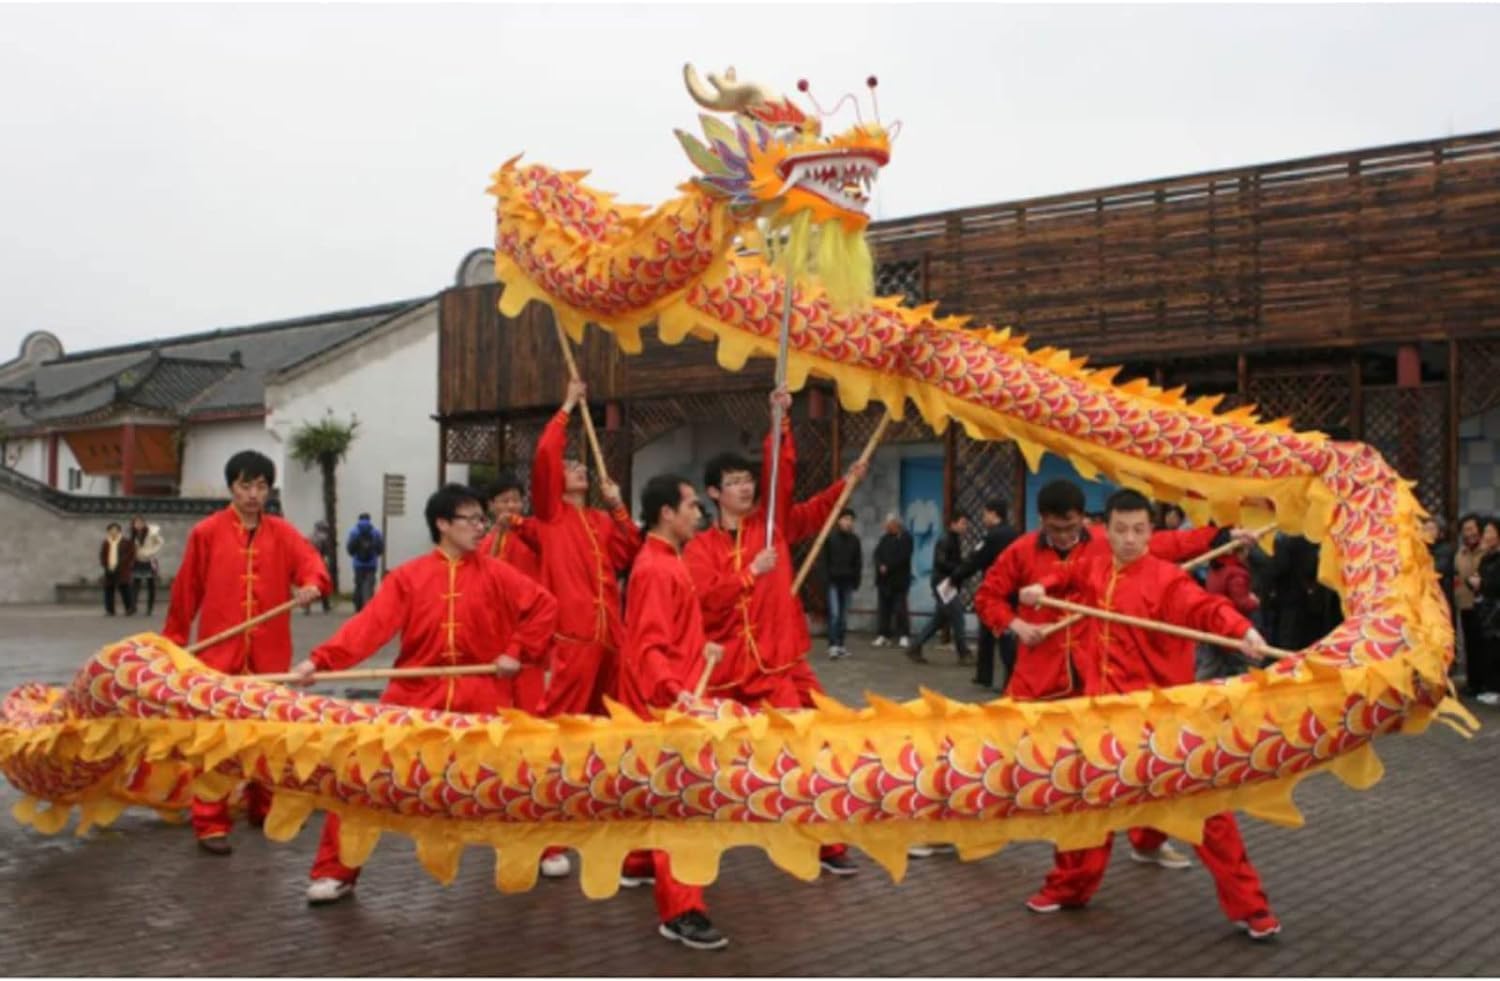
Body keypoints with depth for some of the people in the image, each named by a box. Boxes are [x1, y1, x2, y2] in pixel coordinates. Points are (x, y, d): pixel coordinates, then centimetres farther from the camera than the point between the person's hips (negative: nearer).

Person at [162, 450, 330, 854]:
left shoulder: (282, 533, 6)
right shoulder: (206, 533, 1)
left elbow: (309, 562, -9)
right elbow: (185, 592, 7)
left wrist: (312, 584, -32)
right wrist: (173, 641, 12)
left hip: (269, 653, 3)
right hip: (220, 651, -2)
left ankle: (263, 808, 27)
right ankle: (211, 823, 3)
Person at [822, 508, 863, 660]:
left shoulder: (854, 540, 8)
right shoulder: (830, 537, -3)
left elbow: (858, 562, 12)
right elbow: (824, 559, -3)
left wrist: (856, 580, 4)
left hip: (847, 582, 4)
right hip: (833, 581, -4)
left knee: (844, 616, 8)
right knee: (834, 613, -11)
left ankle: (840, 644, 14)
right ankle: (833, 645, -12)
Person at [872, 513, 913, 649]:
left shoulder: (906, 538, -3)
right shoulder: (885, 538, 15)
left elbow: (902, 557, -13)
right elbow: (877, 554, 8)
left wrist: (887, 567, -15)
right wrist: (880, 566, -11)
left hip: (899, 580, -5)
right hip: (884, 579, 5)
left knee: (900, 608, -5)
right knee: (884, 608, 5)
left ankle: (904, 635, -1)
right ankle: (883, 634, 9)